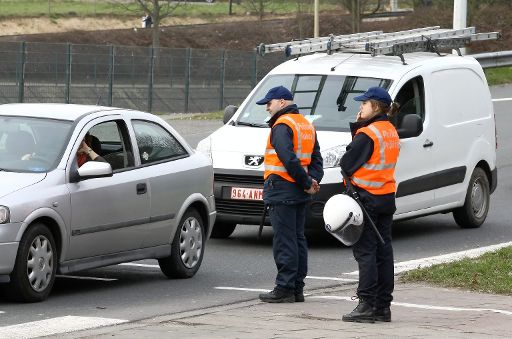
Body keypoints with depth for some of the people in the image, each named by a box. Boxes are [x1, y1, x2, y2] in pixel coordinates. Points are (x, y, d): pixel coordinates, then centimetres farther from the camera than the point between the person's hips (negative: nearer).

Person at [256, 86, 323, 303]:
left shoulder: (282, 125, -12)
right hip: (300, 194, 9)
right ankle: (297, 288, 14)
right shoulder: (306, 125, 18)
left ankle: (284, 289, -7)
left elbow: (288, 158, -23)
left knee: (284, 241, -7)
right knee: (298, 239, 12)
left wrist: (306, 183, -17)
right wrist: (313, 181, 2)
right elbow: (316, 158, 16)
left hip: (282, 190, -9)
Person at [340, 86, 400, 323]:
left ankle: (367, 305, -8)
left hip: (367, 198, -8)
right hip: (387, 197, 8)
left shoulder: (367, 134, -15)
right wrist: (359, 126, 7)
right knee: (383, 250, 9)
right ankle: (383, 306, 11)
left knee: (365, 251, -5)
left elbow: (347, 164, -14)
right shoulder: (391, 132, 12)